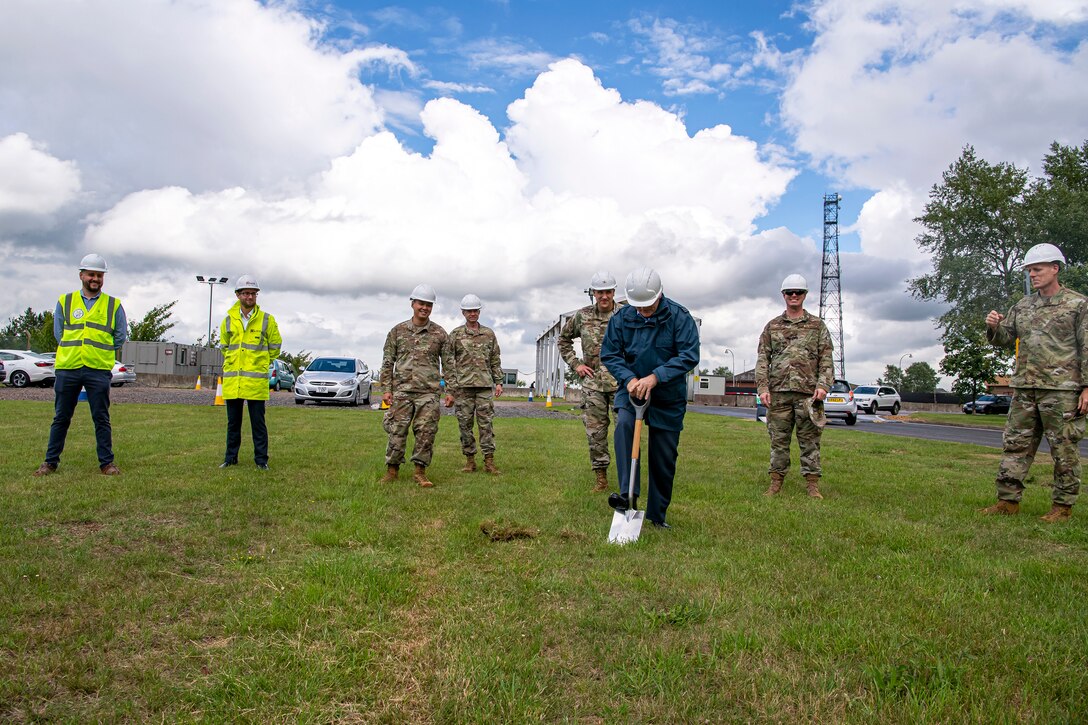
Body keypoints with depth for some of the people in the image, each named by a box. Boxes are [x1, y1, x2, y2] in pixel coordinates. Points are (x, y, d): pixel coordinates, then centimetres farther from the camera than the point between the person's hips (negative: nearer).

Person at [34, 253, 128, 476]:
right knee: (61, 418, 9)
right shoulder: (65, 302, 10)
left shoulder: (114, 305, 7)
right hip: (67, 368, 1)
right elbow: (58, 333, 14)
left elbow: (120, 337, 11)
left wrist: (100, 352, 9)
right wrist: (73, 350, 8)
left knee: (101, 418, 2)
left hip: (99, 370, -1)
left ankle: (106, 462, 9)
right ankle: (51, 462, 18)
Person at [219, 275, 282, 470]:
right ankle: (231, 457, 21)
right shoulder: (228, 320, 8)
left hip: (256, 380, -3)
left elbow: (275, 345, 10)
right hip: (232, 380, 3)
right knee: (233, 422, 11)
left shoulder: (267, 320, 0)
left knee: (258, 422, 1)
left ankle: (261, 459, 8)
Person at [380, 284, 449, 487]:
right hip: (401, 391, 0)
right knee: (397, 431, 1)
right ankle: (392, 469, 13)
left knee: (426, 432, -1)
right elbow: (388, 362, 8)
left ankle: (420, 472, 10)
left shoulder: (440, 333, 5)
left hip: (429, 393, 0)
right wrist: (386, 390, 1)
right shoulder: (398, 331, 7)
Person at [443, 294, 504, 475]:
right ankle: (470, 460, 13)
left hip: (485, 385, 1)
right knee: (465, 424, 3)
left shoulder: (489, 334, 11)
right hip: (463, 386, -1)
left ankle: (489, 461, 1)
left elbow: (495, 360, 15)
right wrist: (449, 390, -3)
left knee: (486, 423, -2)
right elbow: (448, 363, 2)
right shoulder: (455, 335, 5)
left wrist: (498, 382, 5)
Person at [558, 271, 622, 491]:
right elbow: (563, 339, 20)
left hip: (621, 382, -2)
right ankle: (601, 477, 15)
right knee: (595, 431, 4)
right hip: (592, 383, 2)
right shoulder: (582, 316, 5)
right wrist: (575, 364, 10)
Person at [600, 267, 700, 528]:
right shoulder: (621, 318, -7)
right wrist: (629, 379, -20)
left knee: (664, 457, 5)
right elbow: (609, 354, -3)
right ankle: (628, 496, -30)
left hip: (669, 396, -1)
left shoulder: (679, 316, -14)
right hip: (631, 389, 1)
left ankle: (658, 514, 22)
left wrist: (655, 377, -28)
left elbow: (689, 356, -19)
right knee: (623, 425, -30)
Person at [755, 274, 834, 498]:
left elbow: (826, 359, 5)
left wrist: (823, 385, -8)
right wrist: (762, 387, -3)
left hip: (808, 393, -1)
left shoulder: (817, 325, 10)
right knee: (778, 438, 5)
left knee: (809, 440, 2)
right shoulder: (772, 326, 12)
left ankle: (812, 484, 8)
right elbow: (762, 359, 8)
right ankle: (776, 482, 13)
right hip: (778, 393, 1)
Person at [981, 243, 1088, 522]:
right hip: (1024, 389, 5)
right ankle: (1009, 500, 9)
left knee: (1064, 449, 2)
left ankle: (1063, 505, 11)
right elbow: (1005, 339, 15)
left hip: (1062, 389, -5)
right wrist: (994, 327, -8)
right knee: (1015, 445, 4)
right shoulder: (1022, 306, 14)